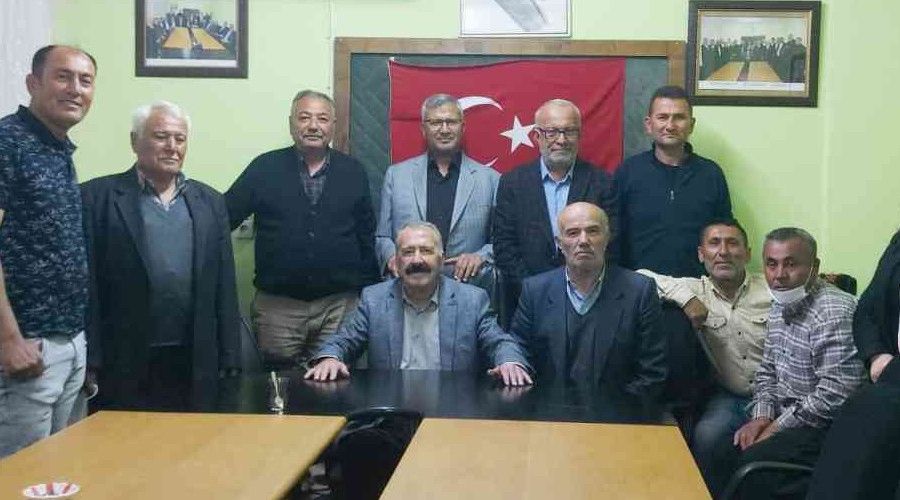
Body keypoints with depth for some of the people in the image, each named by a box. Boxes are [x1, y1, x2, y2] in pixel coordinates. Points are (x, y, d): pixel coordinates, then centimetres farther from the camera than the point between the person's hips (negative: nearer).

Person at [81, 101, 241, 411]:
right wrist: (90, 361, -8)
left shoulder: (210, 202, 12)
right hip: (124, 364, -3)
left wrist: (229, 361, 6)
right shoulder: (97, 197, 1)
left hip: (194, 366, 3)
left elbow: (224, 287, 10)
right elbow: (86, 283, -4)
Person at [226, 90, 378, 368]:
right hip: (277, 306, -1)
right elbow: (223, 217, 4)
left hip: (340, 305, 1)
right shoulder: (265, 168, 3)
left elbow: (367, 237, 10)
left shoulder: (353, 172, 7)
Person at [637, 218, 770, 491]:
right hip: (729, 397, 2)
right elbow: (641, 277, -8)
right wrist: (685, 296, -19)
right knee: (704, 437, -24)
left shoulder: (773, 289, -2)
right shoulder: (696, 290, 2)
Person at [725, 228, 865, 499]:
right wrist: (761, 416, -1)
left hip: (828, 426, -9)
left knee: (754, 466, -25)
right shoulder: (781, 306, 9)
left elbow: (835, 394, -27)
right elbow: (767, 372, 17)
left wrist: (776, 428, -19)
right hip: (788, 417, 9)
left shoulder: (834, 313, -22)